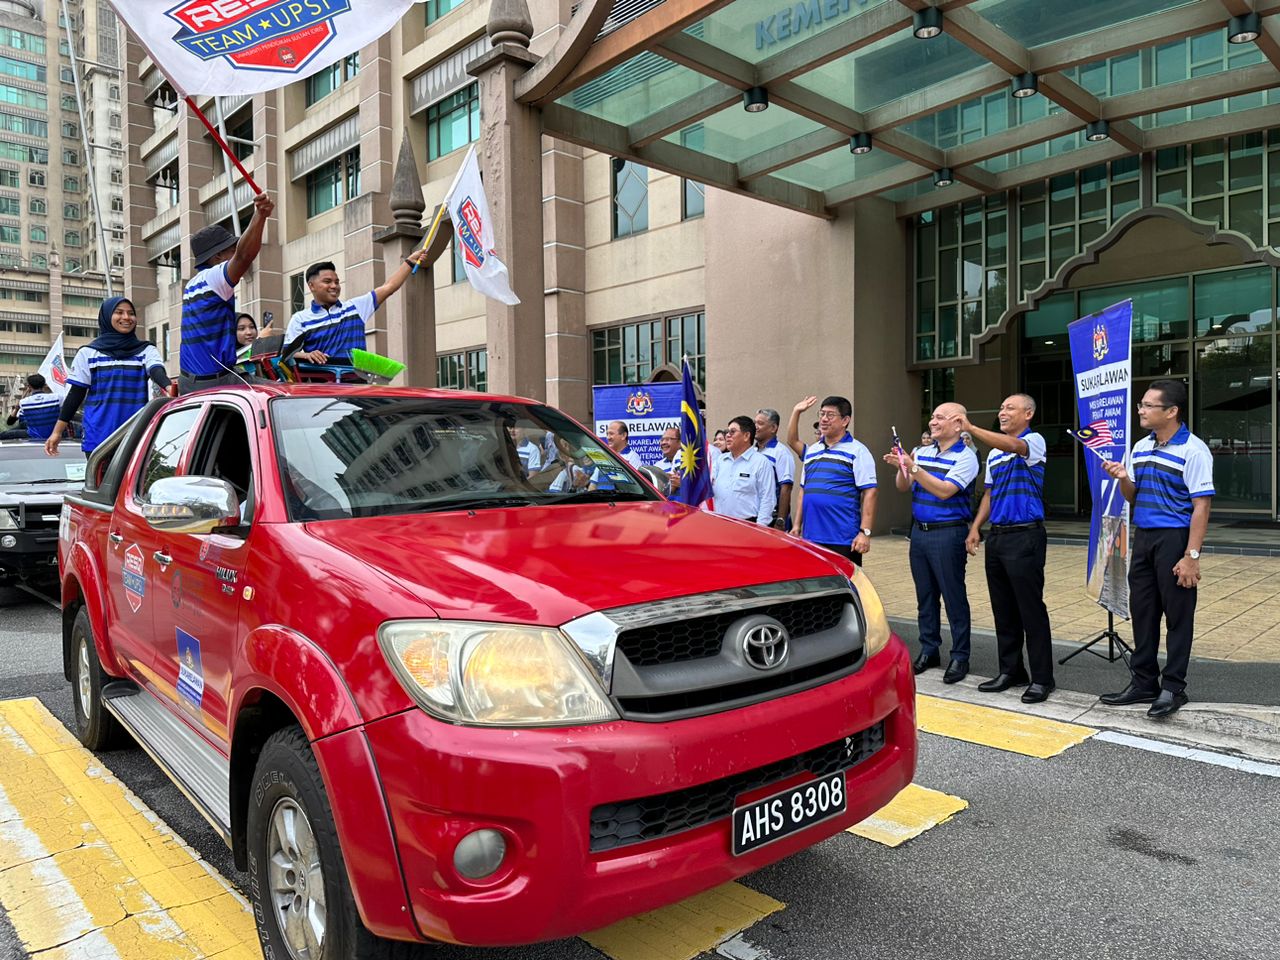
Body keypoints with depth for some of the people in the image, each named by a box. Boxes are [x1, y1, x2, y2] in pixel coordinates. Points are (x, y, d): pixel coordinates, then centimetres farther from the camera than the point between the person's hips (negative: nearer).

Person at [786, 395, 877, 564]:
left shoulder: (857, 451, -3)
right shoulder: (811, 450, 16)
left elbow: (869, 493, -9)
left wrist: (865, 532, -16)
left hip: (844, 540, -6)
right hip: (810, 538, 6)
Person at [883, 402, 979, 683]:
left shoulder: (965, 457, -8)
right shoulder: (922, 453, 11)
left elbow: (944, 491, -20)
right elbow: (903, 487, 9)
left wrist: (913, 468, -24)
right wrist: (901, 468, -10)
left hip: (948, 534, -6)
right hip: (919, 531, 6)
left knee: (954, 597, 0)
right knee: (925, 596, 13)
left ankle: (960, 657, 10)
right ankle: (929, 650, 23)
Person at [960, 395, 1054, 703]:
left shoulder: (1034, 441, -5)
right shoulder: (994, 453, 18)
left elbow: (1013, 445, -28)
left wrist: (971, 429, -35)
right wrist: (975, 527, 9)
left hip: (1025, 537, -8)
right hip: (997, 536, 8)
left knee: (1031, 610, -3)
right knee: (1003, 611, 12)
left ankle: (1042, 678, 5)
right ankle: (1010, 671, 22)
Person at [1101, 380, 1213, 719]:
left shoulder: (1193, 450, -10)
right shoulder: (1140, 447, 11)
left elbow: (1201, 506, -14)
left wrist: (1191, 556, -19)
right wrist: (1123, 479, -4)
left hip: (1175, 538, -7)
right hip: (1143, 537, 7)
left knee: (1177, 616, 3)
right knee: (1142, 612, 11)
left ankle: (1173, 687, 13)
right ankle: (1144, 682, 22)